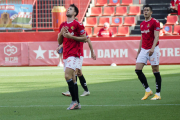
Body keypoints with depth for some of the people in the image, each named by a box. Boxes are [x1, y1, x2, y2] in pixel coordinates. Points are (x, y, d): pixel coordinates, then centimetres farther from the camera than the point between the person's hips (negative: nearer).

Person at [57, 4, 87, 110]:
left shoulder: (78, 24, -5)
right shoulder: (63, 25, 16)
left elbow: (84, 38, -7)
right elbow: (60, 42, 19)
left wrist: (71, 36, -14)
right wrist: (61, 34, -1)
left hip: (74, 54, -8)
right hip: (66, 55, 8)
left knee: (68, 76, -20)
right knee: (72, 79, 7)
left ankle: (74, 101, -15)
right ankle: (77, 103, 10)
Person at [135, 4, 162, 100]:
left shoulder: (155, 22, -7)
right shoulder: (142, 24, 15)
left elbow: (156, 37, -15)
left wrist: (152, 48, -27)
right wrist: (138, 51, 20)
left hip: (153, 49, -7)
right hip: (144, 49, 7)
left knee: (155, 71, -3)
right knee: (138, 70, -4)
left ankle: (158, 94, 3)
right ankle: (148, 90, 6)